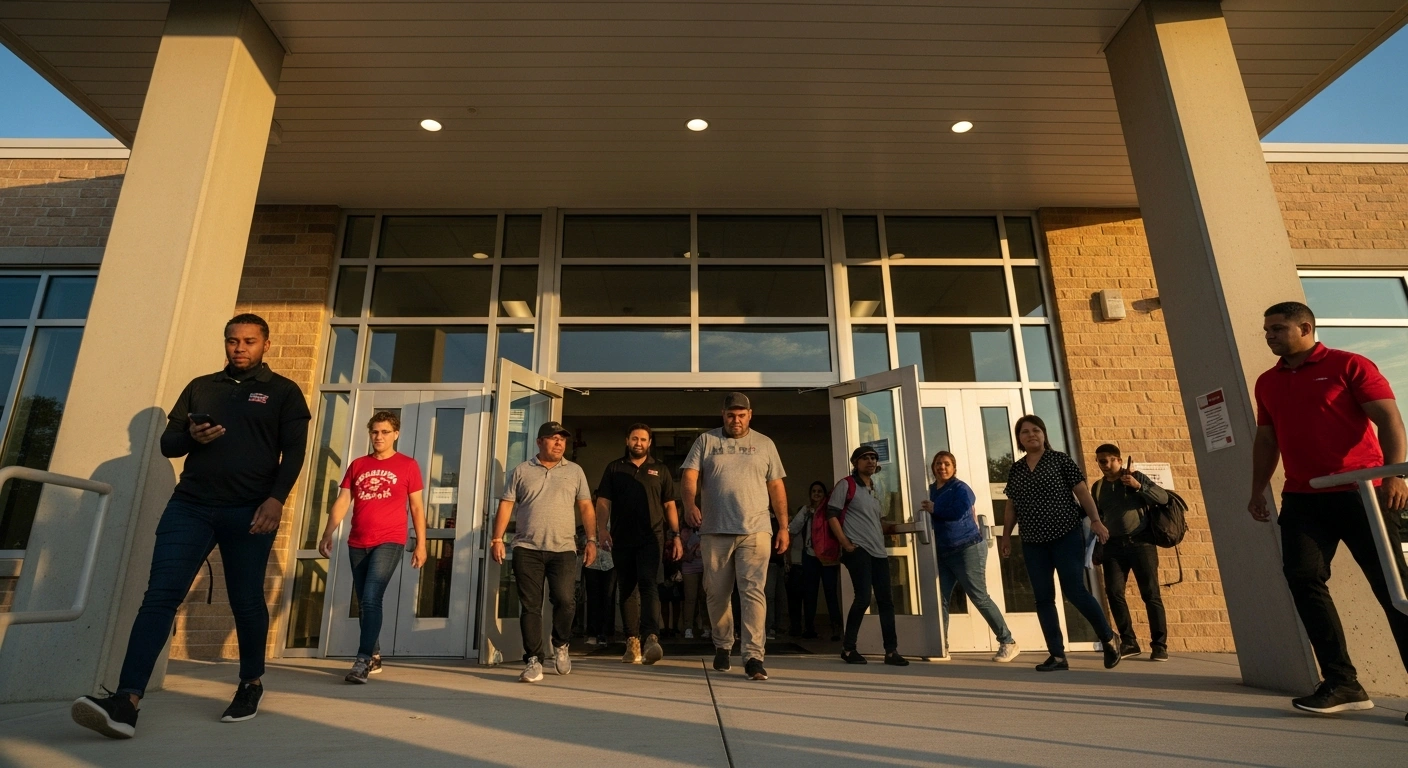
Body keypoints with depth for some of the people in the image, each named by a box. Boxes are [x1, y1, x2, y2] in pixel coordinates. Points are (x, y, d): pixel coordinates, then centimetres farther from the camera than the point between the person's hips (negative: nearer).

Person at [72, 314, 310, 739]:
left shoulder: (283, 392, 6)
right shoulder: (200, 387, 17)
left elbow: (293, 452, -2)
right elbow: (167, 442, 17)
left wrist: (276, 499, -16)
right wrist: (190, 437, -7)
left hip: (249, 511, -3)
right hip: (190, 505, 3)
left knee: (246, 601, 4)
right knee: (160, 595, -8)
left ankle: (251, 684, 20)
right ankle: (126, 702, -11)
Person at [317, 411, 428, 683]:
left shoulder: (407, 465, 1)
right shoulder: (357, 465, 11)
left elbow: (416, 507, 1)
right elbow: (342, 502, 8)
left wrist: (421, 544, -2)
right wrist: (328, 534, -4)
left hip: (389, 542, -5)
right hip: (357, 544, 5)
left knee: (371, 599, -15)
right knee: (365, 602, 11)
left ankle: (363, 660, -10)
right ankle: (374, 658, 23)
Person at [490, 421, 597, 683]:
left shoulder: (574, 471, 11)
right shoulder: (521, 471, 9)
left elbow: (586, 507, 9)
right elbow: (506, 505, 6)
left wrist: (591, 540, 1)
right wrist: (497, 538, -3)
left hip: (563, 549, 0)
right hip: (527, 549, 0)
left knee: (565, 600, -8)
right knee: (530, 606, 1)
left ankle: (561, 646, 19)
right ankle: (533, 661, 10)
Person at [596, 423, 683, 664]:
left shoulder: (660, 470, 13)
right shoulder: (614, 469, 13)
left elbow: (669, 505, 12)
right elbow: (603, 501, 6)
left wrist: (676, 536, 4)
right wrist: (602, 528, -10)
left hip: (651, 537, -2)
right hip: (622, 539, 2)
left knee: (647, 584, -17)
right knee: (627, 589, 6)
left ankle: (651, 638, -25)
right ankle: (632, 642, 13)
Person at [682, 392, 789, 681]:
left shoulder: (764, 444, 11)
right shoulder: (706, 441, 8)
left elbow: (776, 487, 11)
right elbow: (689, 476, -2)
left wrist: (783, 527, 6)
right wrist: (690, 504, -22)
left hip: (755, 531, 0)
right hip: (715, 531, 1)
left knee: (753, 592, -7)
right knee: (717, 594, 10)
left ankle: (753, 655, -4)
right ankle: (722, 646, 29)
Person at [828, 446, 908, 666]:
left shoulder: (875, 491, 21)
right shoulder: (846, 485, -2)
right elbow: (832, 515, -9)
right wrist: (845, 544, -15)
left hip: (879, 552, 8)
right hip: (858, 550, -7)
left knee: (886, 600, 5)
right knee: (863, 598, -10)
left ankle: (891, 651, 12)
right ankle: (848, 648, 5)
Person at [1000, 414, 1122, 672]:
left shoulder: (1060, 459, -1)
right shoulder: (1016, 469, 10)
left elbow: (1082, 491, -4)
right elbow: (1011, 506, 14)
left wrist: (1095, 520, -13)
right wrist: (1006, 535, 10)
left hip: (1067, 536, -4)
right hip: (1033, 543, 4)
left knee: (1074, 590, -7)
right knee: (1043, 598, 3)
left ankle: (1108, 638, 19)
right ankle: (1057, 655, 10)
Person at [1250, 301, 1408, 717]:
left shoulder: (1349, 366, -1)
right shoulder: (1267, 383, 14)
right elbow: (1266, 439, 18)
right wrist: (1258, 490, 12)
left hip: (1359, 491, -4)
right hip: (1301, 498, 5)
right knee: (1302, 578, -7)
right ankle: (1342, 682, 0)